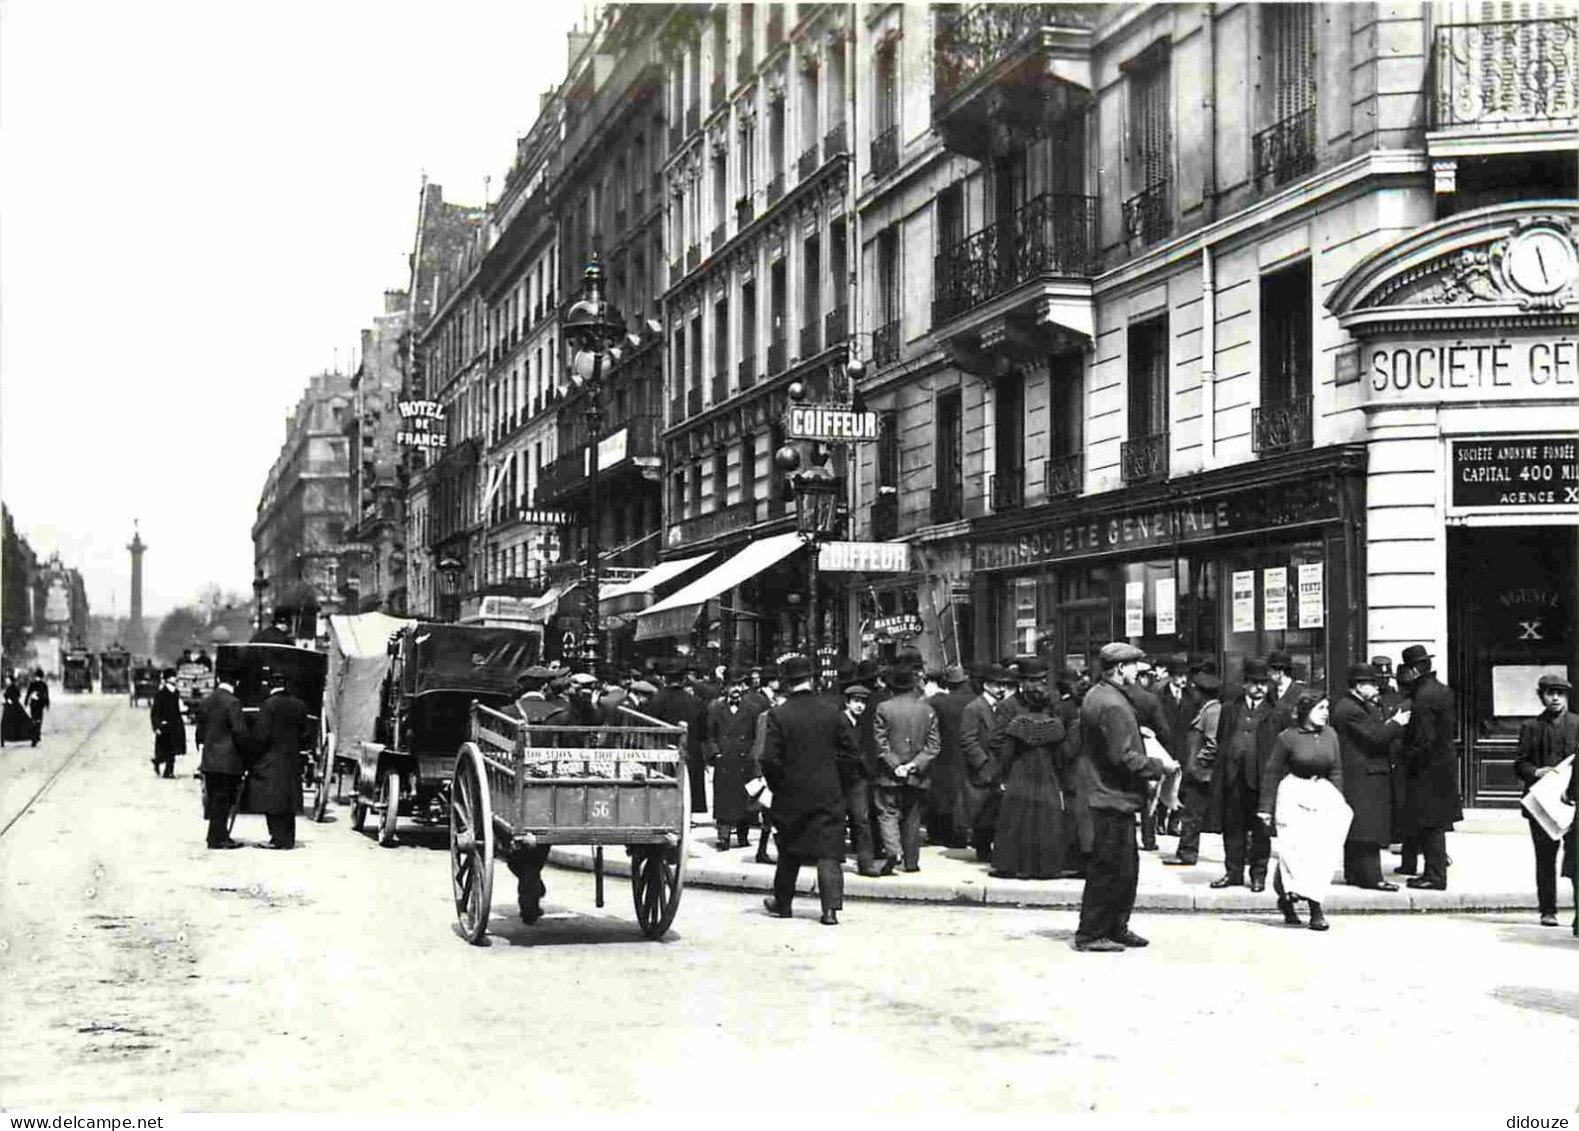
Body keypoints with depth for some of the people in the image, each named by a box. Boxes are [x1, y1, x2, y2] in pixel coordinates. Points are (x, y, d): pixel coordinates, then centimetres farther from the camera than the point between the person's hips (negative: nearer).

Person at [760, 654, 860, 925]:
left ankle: (782, 903, 29)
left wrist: (776, 786, 4)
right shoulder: (830, 712, -3)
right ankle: (830, 908, -7)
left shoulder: (778, 715, -10)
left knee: (789, 852, 15)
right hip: (828, 795, 1)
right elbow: (851, 753, 3)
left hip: (791, 794, -1)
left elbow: (770, 759, -12)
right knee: (828, 852, 1)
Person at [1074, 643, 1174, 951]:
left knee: (1127, 866, 17)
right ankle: (1090, 934, 3)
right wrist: (1159, 766, -12)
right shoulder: (1112, 705, -21)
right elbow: (1124, 758, -23)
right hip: (1114, 798, -11)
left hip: (1108, 795, 11)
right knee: (1109, 868, -4)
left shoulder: (1096, 695, 12)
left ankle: (1116, 928, 24)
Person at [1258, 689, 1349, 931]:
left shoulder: (1330, 735, 6)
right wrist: (1266, 808, -1)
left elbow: (1336, 772, 13)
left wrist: (1339, 802, 7)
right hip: (1294, 796, -4)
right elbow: (1271, 774, -1)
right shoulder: (1287, 737, -6)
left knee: (1323, 850, -4)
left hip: (1323, 796, 4)